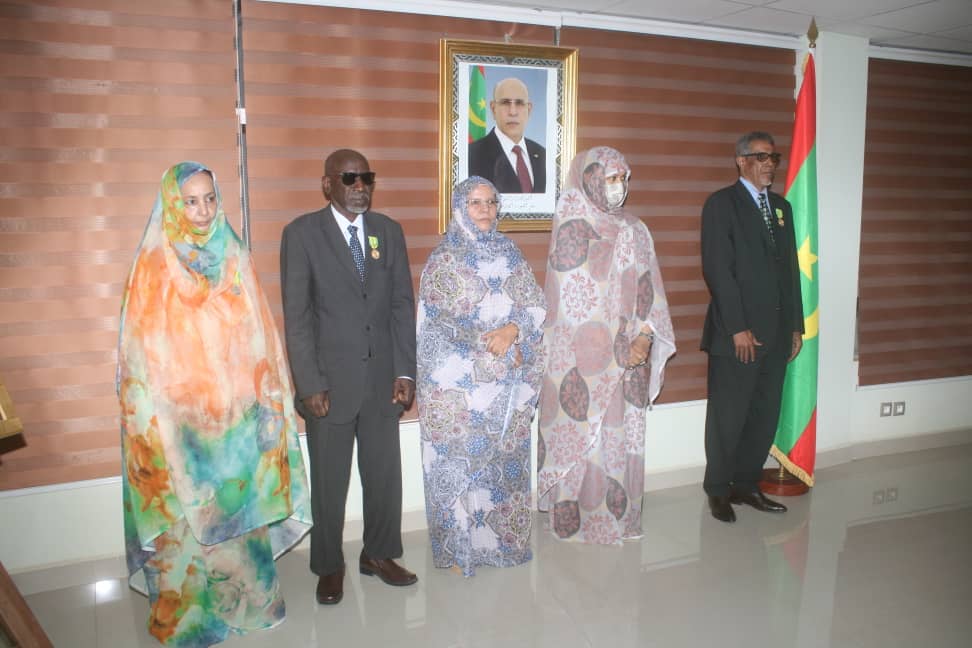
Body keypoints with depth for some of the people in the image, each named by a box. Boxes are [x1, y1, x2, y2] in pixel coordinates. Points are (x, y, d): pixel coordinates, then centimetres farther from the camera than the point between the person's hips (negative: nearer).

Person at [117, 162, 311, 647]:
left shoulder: (234, 257, 3)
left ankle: (244, 597, 31)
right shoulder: (154, 263, -5)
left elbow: (257, 336, 4)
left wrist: (267, 404, 0)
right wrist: (151, 422, -9)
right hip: (179, 414, -3)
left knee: (241, 501, 12)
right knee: (185, 513, 6)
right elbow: (141, 349, -5)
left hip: (236, 409, 3)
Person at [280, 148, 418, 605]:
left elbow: (403, 305, 5)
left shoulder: (389, 231, 6)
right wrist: (309, 384, -12)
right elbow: (296, 315, -7)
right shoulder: (302, 233, -4)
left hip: (382, 379, 3)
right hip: (330, 380, -3)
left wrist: (405, 372, -2)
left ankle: (379, 554, 33)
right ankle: (329, 566, 29)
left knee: (385, 472, 13)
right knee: (329, 479, 9)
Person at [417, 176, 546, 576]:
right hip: (462, 385, -4)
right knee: (463, 460, 1)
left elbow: (536, 305, 5)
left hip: (510, 383, 5)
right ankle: (460, 547, 17)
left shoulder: (510, 255, 10)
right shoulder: (445, 260, -4)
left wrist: (512, 330, -15)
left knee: (506, 458, 12)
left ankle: (503, 537, 28)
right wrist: (490, 352, -15)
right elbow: (440, 325, -10)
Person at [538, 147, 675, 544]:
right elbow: (573, 302, -10)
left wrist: (644, 338, -9)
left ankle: (619, 515, 24)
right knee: (583, 433, 1)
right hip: (583, 356, -5)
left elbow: (648, 290, 6)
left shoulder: (634, 230, 12)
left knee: (622, 433, 10)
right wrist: (613, 349, -10)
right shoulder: (571, 228, -5)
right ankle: (577, 516, 16)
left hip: (628, 357, 5)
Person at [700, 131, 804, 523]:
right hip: (736, 333, -6)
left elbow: (791, 270, 17)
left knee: (765, 415, 11)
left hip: (777, 334, 7)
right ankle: (718, 491, 17)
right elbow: (717, 270, -12)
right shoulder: (721, 204, -4)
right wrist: (738, 328, -16)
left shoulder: (782, 207, 18)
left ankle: (746, 484, 26)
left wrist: (796, 325, 11)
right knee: (728, 417, 2)